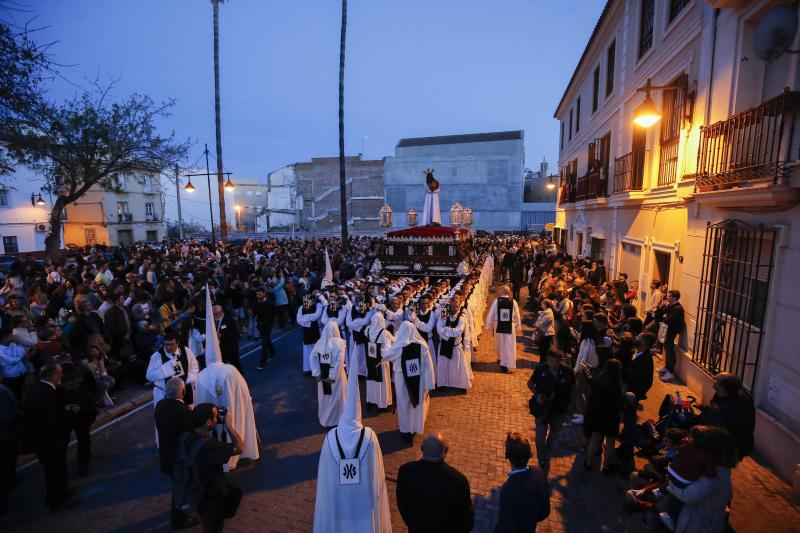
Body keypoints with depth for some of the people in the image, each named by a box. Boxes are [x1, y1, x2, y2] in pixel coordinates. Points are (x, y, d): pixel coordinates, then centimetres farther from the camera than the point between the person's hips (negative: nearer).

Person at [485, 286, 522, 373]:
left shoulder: (496, 301, -10)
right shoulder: (513, 302, -7)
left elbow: (490, 314, -6)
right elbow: (517, 316, 1)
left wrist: (489, 326, 5)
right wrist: (518, 327, 13)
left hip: (498, 326, 1)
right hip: (510, 327, 0)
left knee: (499, 344, 21)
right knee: (509, 346, 7)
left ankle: (501, 359, 42)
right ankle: (505, 365, 6)